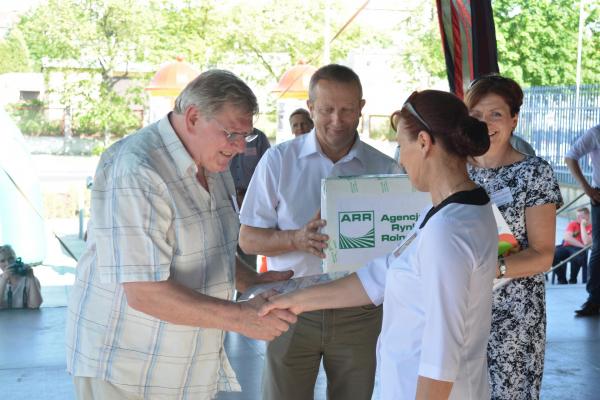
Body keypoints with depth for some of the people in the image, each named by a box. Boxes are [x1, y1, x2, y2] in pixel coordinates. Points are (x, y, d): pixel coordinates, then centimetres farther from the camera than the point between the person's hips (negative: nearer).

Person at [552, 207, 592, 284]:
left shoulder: (592, 228, 3)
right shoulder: (573, 224, 12)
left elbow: (586, 243, -14)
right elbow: (567, 237, -4)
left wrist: (582, 226, -7)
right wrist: (581, 245, -11)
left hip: (579, 250, -3)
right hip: (566, 247, 3)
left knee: (577, 256, -41)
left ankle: (573, 280, -15)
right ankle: (562, 279, -11)